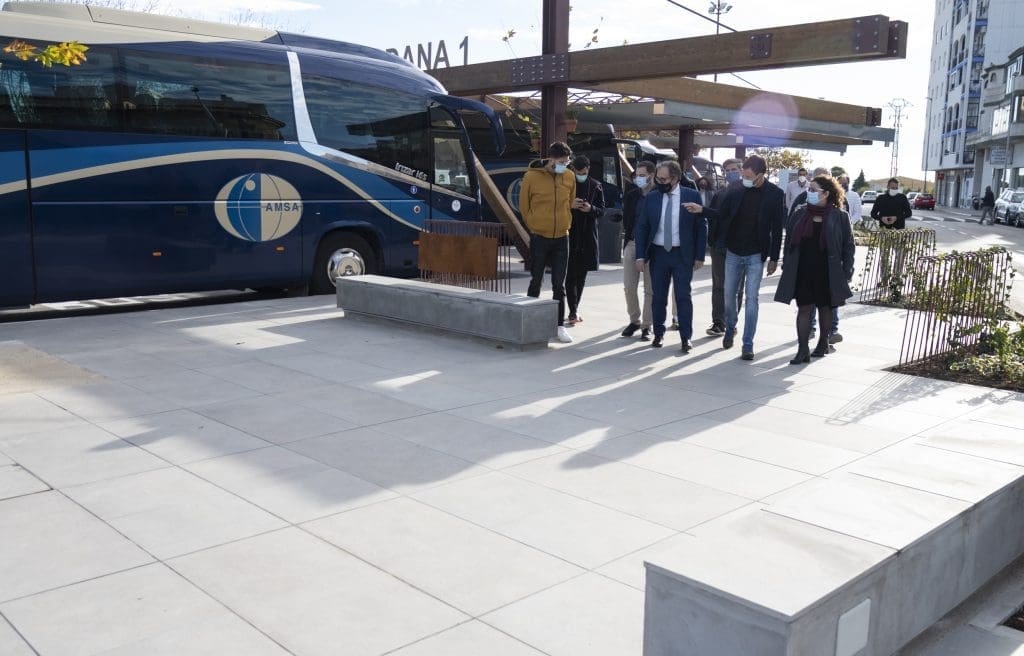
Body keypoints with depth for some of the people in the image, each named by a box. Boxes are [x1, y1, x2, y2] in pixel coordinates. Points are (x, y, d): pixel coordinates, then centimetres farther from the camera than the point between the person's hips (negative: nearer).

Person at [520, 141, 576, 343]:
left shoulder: (570, 177, 1)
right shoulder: (532, 176, -10)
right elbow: (524, 206, 1)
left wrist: (565, 224, 9)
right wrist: (535, 227, 4)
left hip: (561, 238, 3)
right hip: (539, 237, -3)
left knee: (559, 285, 6)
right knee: (536, 282, 6)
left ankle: (560, 325, 12)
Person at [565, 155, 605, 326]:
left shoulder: (596, 186, 7)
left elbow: (602, 210, 7)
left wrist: (591, 208, -13)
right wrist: (569, 205, -17)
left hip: (588, 236, 3)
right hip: (570, 234, -3)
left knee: (581, 275, 11)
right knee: (571, 275, -8)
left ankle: (574, 309, 23)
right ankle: (573, 312, -7)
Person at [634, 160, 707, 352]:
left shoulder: (692, 196, -4)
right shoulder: (650, 198, 1)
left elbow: (701, 227, -1)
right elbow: (641, 227, 4)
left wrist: (699, 256, -4)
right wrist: (640, 256, -3)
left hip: (682, 254, -2)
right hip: (658, 253, 2)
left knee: (683, 296, 0)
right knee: (658, 296, 8)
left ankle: (686, 337, 7)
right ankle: (658, 333, 20)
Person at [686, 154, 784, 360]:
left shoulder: (775, 194, -8)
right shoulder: (737, 191, -2)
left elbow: (777, 228, -5)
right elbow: (722, 215, 6)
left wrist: (774, 258, -4)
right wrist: (701, 210, -10)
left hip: (756, 255, -3)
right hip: (733, 252, 3)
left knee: (751, 299, -1)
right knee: (729, 294, 10)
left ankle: (748, 344, 6)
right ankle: (730, 328, 37)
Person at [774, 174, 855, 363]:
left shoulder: (840, 217, -2)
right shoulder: (799, 215, 6)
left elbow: (848, 246, 0)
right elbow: (789, 243, 10)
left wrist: (847, 271, -4)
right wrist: (787, 267, 5)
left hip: (827, 272, -1)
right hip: (803, 272, 2)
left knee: (825, 307, 13)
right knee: (804, 308, -2)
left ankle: (823, 343, 31)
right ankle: (803, 350, -2)